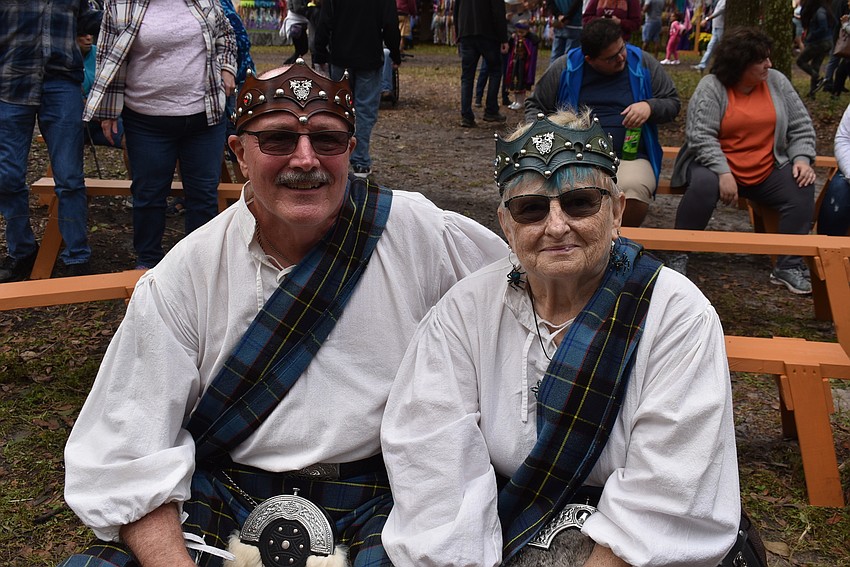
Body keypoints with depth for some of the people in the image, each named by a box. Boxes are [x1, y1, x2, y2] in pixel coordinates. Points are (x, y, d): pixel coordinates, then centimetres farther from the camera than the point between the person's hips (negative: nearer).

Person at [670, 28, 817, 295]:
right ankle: (678, 257, -21)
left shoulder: (777, 82, 6)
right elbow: (700, 135, -18)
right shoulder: (711, 87, -8)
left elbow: (801, 126, 9)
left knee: (802, 187, -19)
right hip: (718, 166, -4)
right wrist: (723, 173, -27)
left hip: (767, 172, 4)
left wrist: (802, 158, -9)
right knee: (704, 185, -35)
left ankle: (789, 266, -12)